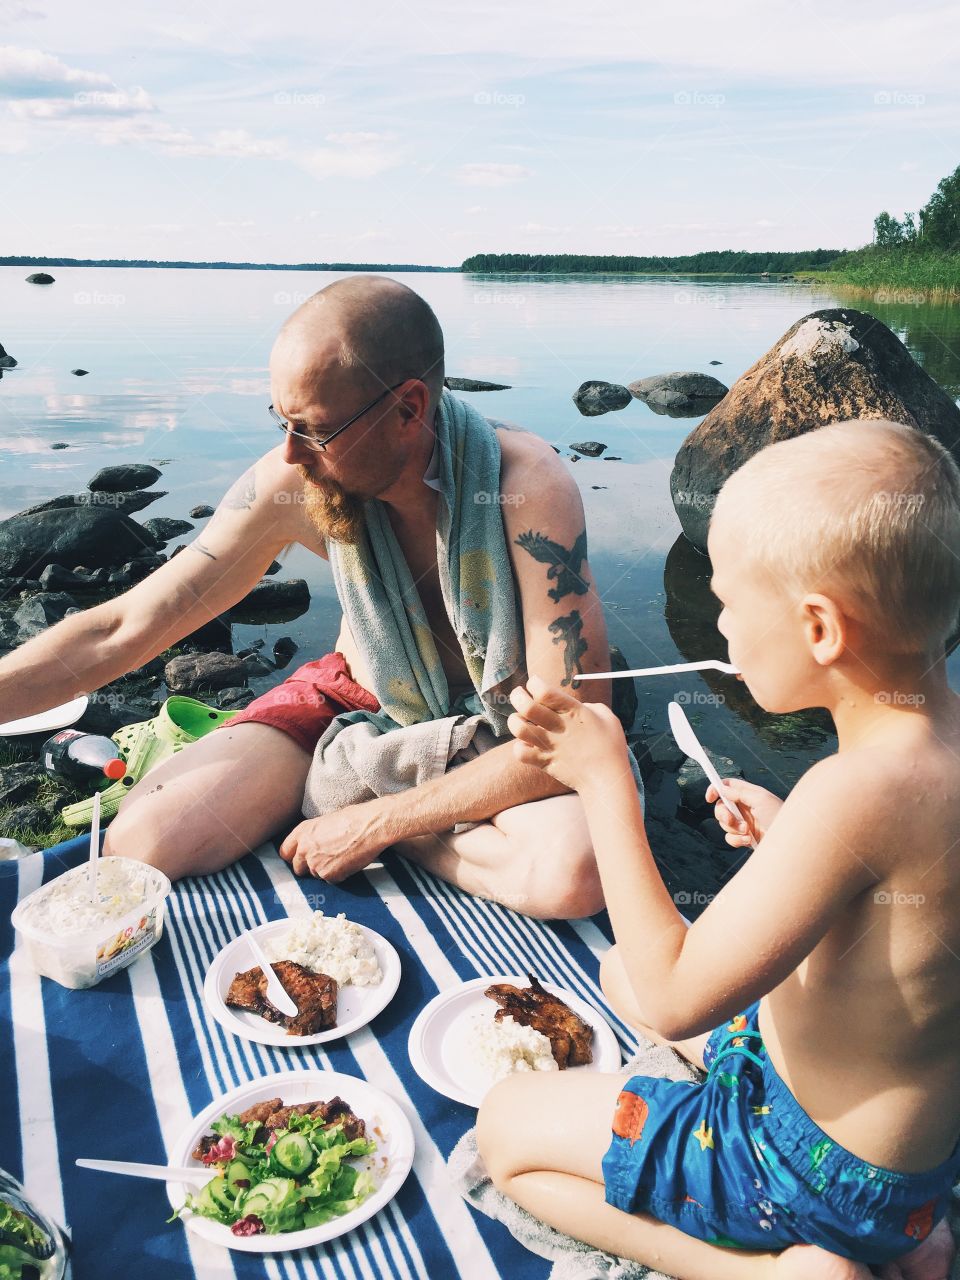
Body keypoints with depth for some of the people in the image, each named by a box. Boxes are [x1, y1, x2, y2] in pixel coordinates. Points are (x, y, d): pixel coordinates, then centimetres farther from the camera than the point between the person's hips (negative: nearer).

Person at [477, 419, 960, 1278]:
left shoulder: (857, 790, -36)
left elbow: (675, 1003, -29)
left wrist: (604, 780, -26)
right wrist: (789, 839, 1)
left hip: (830, 1162, -8)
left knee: (506, 1129, 4)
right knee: (621, 968, 25)